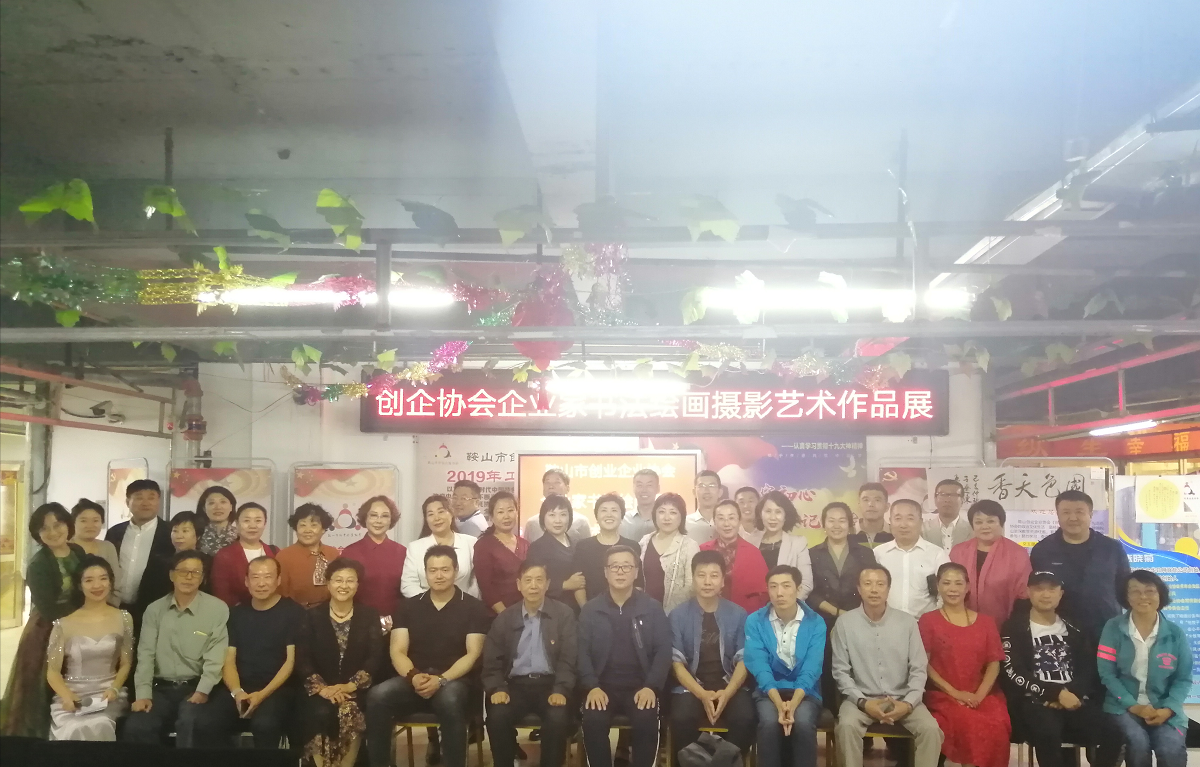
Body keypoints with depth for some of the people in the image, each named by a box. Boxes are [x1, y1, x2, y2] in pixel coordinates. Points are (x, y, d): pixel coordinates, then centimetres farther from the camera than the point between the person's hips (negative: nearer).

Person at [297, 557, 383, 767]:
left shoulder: (370, 616, 9)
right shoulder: (312, 616, 9)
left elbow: (375, 658, -1)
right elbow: (302, 659, 0)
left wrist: (350, 686, -16)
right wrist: (321, 688, -16)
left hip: (356, 690, 0)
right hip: (321, 690, 0)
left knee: (351, 713, -31)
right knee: (320, 713, -31)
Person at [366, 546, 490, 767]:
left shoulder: (473, 608, 3)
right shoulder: (410, 607, 13)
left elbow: (472, 654, -4)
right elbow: (398, 652, 6)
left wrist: (441, 680, -19)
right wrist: (413, 676, -16)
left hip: (454, 680, -3)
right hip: (414, 681, 3)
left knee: (450, 701, -38)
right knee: (377, 697, -27)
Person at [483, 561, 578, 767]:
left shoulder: (564, 614, 4)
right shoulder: (505, 618, 10)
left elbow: (568, 659, -2)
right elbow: (492, 661, 7)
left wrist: (561, 690, -18)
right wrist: (496, 688, -12)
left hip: (550, 683, -1)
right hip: (516, 684, 2)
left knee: (558, 718, -31)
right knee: (497, 716, -28)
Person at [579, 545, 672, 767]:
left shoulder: (653, 609, 6)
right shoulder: (590, 611, 8)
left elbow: (663, 651, 0)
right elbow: (582, 652, 1)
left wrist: (651, 686, -14)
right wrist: (592, 686, -14)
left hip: (640, 687, 0)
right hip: (602, 686, 1)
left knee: (646, 722, -29)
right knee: (593, 721, -28)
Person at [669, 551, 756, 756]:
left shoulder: (738, 615, 3)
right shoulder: (678, 616, -1)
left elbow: (743, 661, 1)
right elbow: (677, 663, -3)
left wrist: (727, 693, -17)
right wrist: (702, 695, -18)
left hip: (729, 686, 1)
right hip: (691, 687, -1)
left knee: (745, 718, -29)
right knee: (681, 719, -31)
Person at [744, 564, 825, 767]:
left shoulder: (815, 623, -3)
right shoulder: (755, 621, -4)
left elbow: (811, 669, -12)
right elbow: (759, 666, -11)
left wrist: (793, 704, -27)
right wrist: (779, 703, -26)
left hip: (804, 691, 0)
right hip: (769, 691, 0)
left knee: (803, 722, -31)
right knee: (769, 722, -31)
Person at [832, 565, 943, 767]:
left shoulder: (907, 622, 0)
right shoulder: (844, 623, -4)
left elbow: (919, 669, 1)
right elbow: (841, 671, -3)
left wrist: (908, 703, -14)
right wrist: (862, 702, -16)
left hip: (902, 699, 2)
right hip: (862, 699, -1)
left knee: (931, 729, -24)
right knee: (846, 726, -31)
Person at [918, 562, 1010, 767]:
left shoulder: (985, 622, 14)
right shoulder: (928, 621, 6)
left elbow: (994, 664, 7)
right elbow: (924, 664, -1)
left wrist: (979, 695, -8)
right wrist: (954, 693, -11)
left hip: (981, 696, 2)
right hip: (943, 695, -2)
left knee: (996, 726, -28)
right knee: (969, 724, -31)